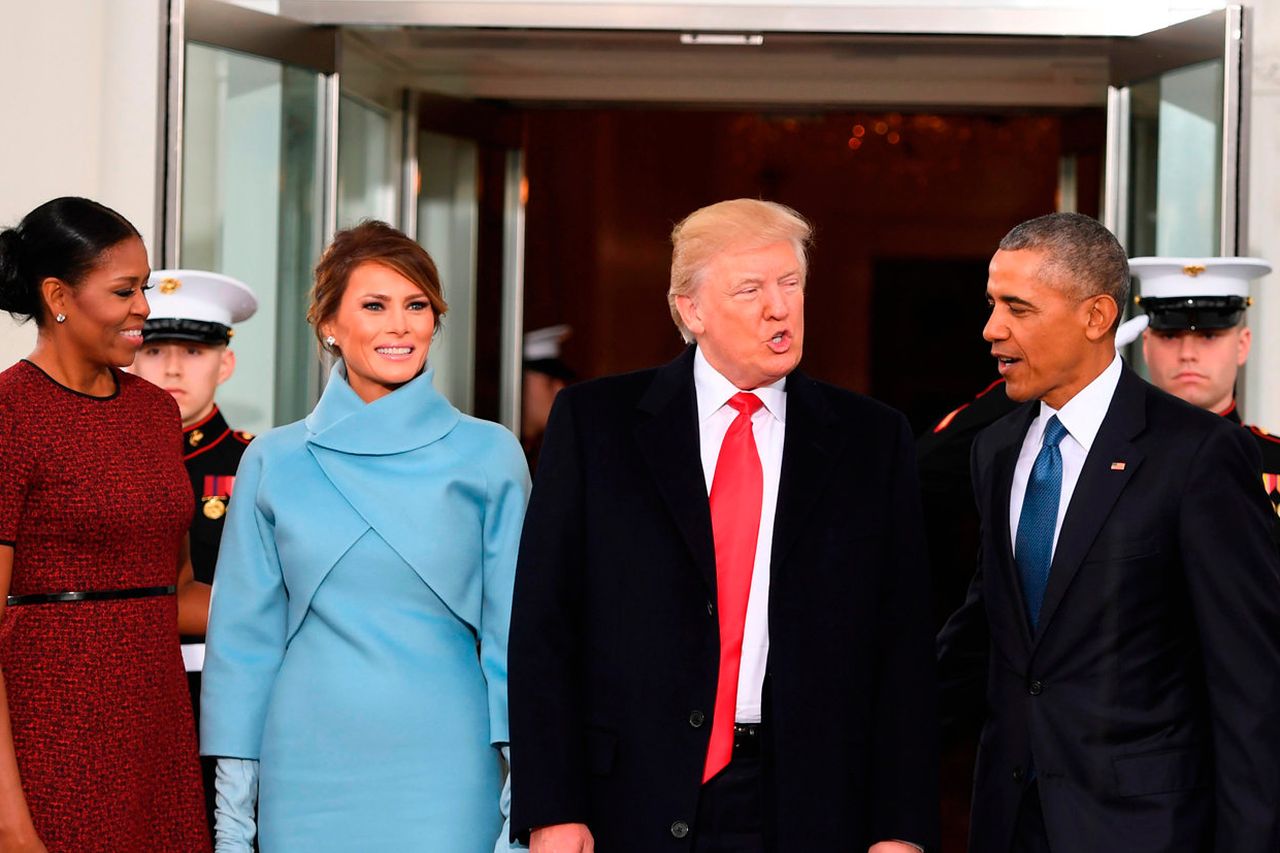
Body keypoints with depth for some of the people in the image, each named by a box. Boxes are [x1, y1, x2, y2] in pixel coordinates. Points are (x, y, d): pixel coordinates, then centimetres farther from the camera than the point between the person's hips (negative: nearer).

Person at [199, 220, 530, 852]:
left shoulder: (488, 455, 3)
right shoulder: (274, 462, 6)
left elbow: (513, 628, 4)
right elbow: (245, 637, 8)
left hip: (443, 774, -1)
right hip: (308, 771, 1)